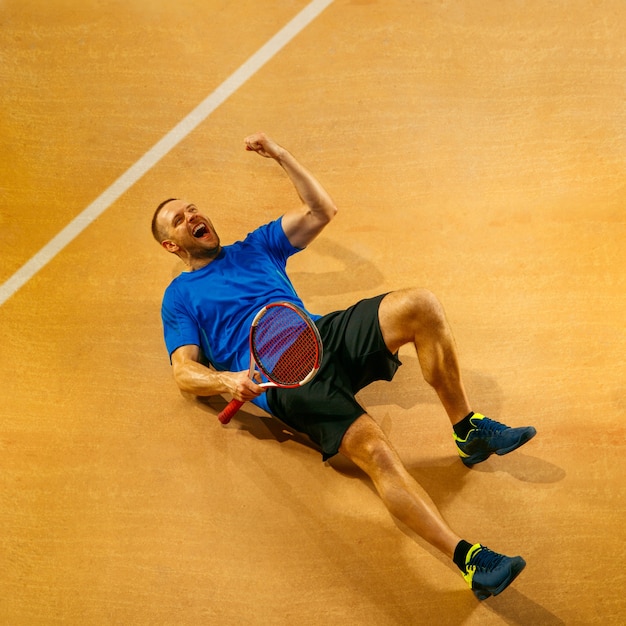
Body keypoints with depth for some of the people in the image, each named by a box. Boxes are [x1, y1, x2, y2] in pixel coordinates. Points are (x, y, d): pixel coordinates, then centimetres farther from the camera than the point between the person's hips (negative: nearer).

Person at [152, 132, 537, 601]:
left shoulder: (255, 248, 31)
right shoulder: (180, 296, 20)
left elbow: (322, 210, 26)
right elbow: (185, 373, 7)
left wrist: (281, 155, 20)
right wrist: (228, 381, -14)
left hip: (325, 335, 5)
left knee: (420, 305, -24)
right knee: (374, 450, -31)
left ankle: (468, 430, -10)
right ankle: (469, 560, -35)